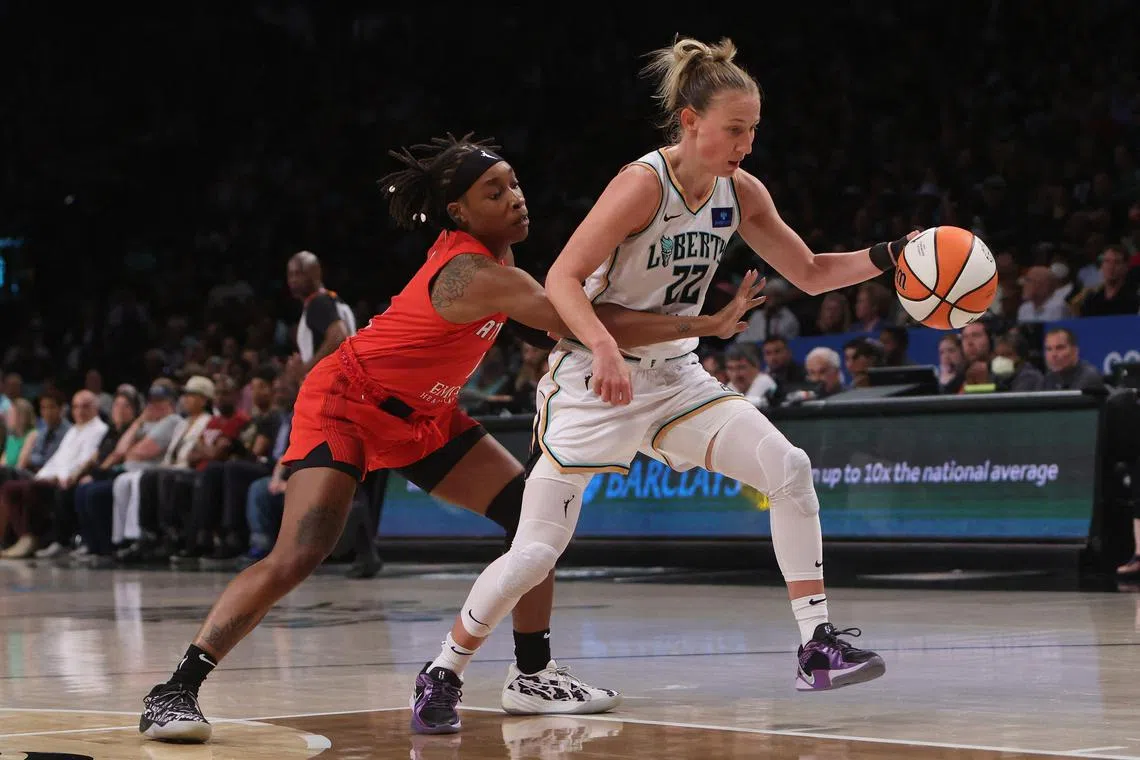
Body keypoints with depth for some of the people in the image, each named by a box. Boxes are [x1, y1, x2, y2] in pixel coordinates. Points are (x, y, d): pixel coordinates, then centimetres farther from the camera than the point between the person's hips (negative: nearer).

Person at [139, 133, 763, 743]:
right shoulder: (475, 273, -30)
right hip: (345, 405, -9)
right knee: (297, 557, -23)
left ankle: (532, 675, 12)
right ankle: (175, 691, -19)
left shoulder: (492, 255, -3)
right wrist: (707, 325, -33)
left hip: (421, 415, 10)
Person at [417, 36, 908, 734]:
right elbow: (562, 279, -25)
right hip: (594, 381, -6)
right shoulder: (644, 183, -21)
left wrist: (888, 257, -7)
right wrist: (605, 348, -41)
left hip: (674, 376, 6)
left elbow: (810, 273, 9)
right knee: (536, 553, -7)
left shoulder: (741, 193, -1)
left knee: (789, 469, -13)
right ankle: (443, 674, 13)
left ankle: (817, 648, -7)